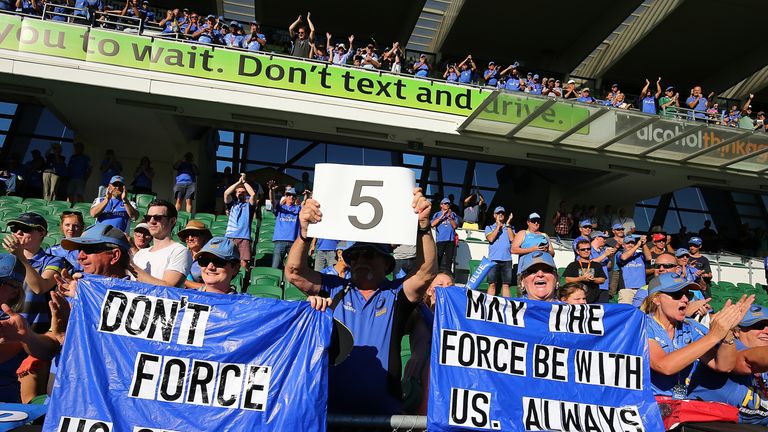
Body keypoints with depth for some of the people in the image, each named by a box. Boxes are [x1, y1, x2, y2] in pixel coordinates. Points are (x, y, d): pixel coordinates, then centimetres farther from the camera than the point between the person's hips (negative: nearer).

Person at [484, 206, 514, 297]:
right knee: (492, 284, -3)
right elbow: (490, 239, -6)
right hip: (493, 259, -1)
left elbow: (512, 239, -2)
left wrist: (508, 225, -3)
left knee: (506, 284, 2)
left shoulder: (510, 228, 16)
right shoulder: (489, 227, 13)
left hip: (507, 260, 1)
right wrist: (498, 226, -5)